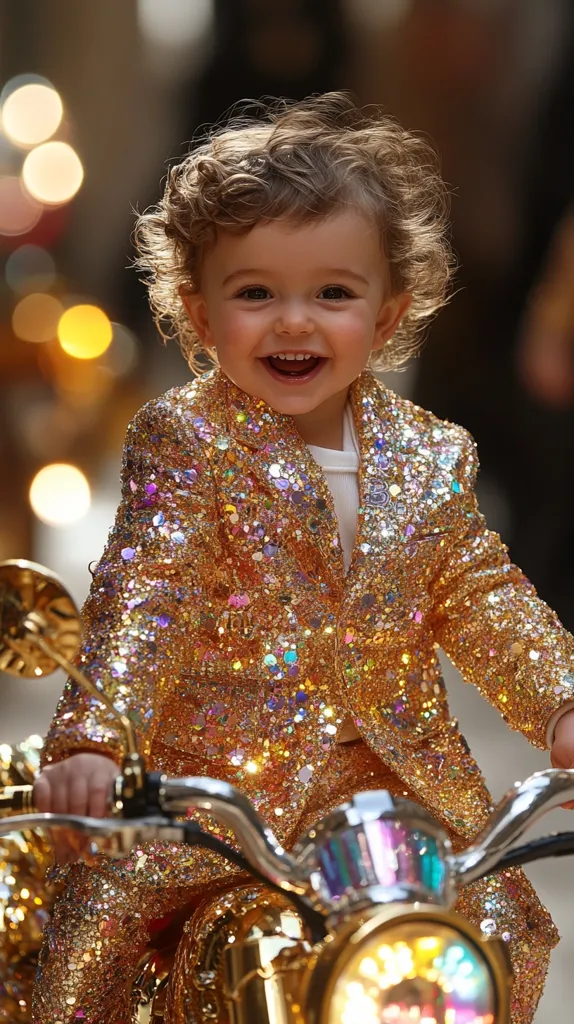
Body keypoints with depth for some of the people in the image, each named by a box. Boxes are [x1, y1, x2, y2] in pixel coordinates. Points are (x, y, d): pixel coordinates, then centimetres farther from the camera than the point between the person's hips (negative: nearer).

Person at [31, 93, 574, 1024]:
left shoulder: (428, 458, 4)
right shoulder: (183, 443, -9)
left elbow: (484, 599, 8)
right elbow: (141, 593, -20)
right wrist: (92, 735, -36)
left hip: (398, 773, 4)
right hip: (213, 771, -3)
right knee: (96, 914, -19)